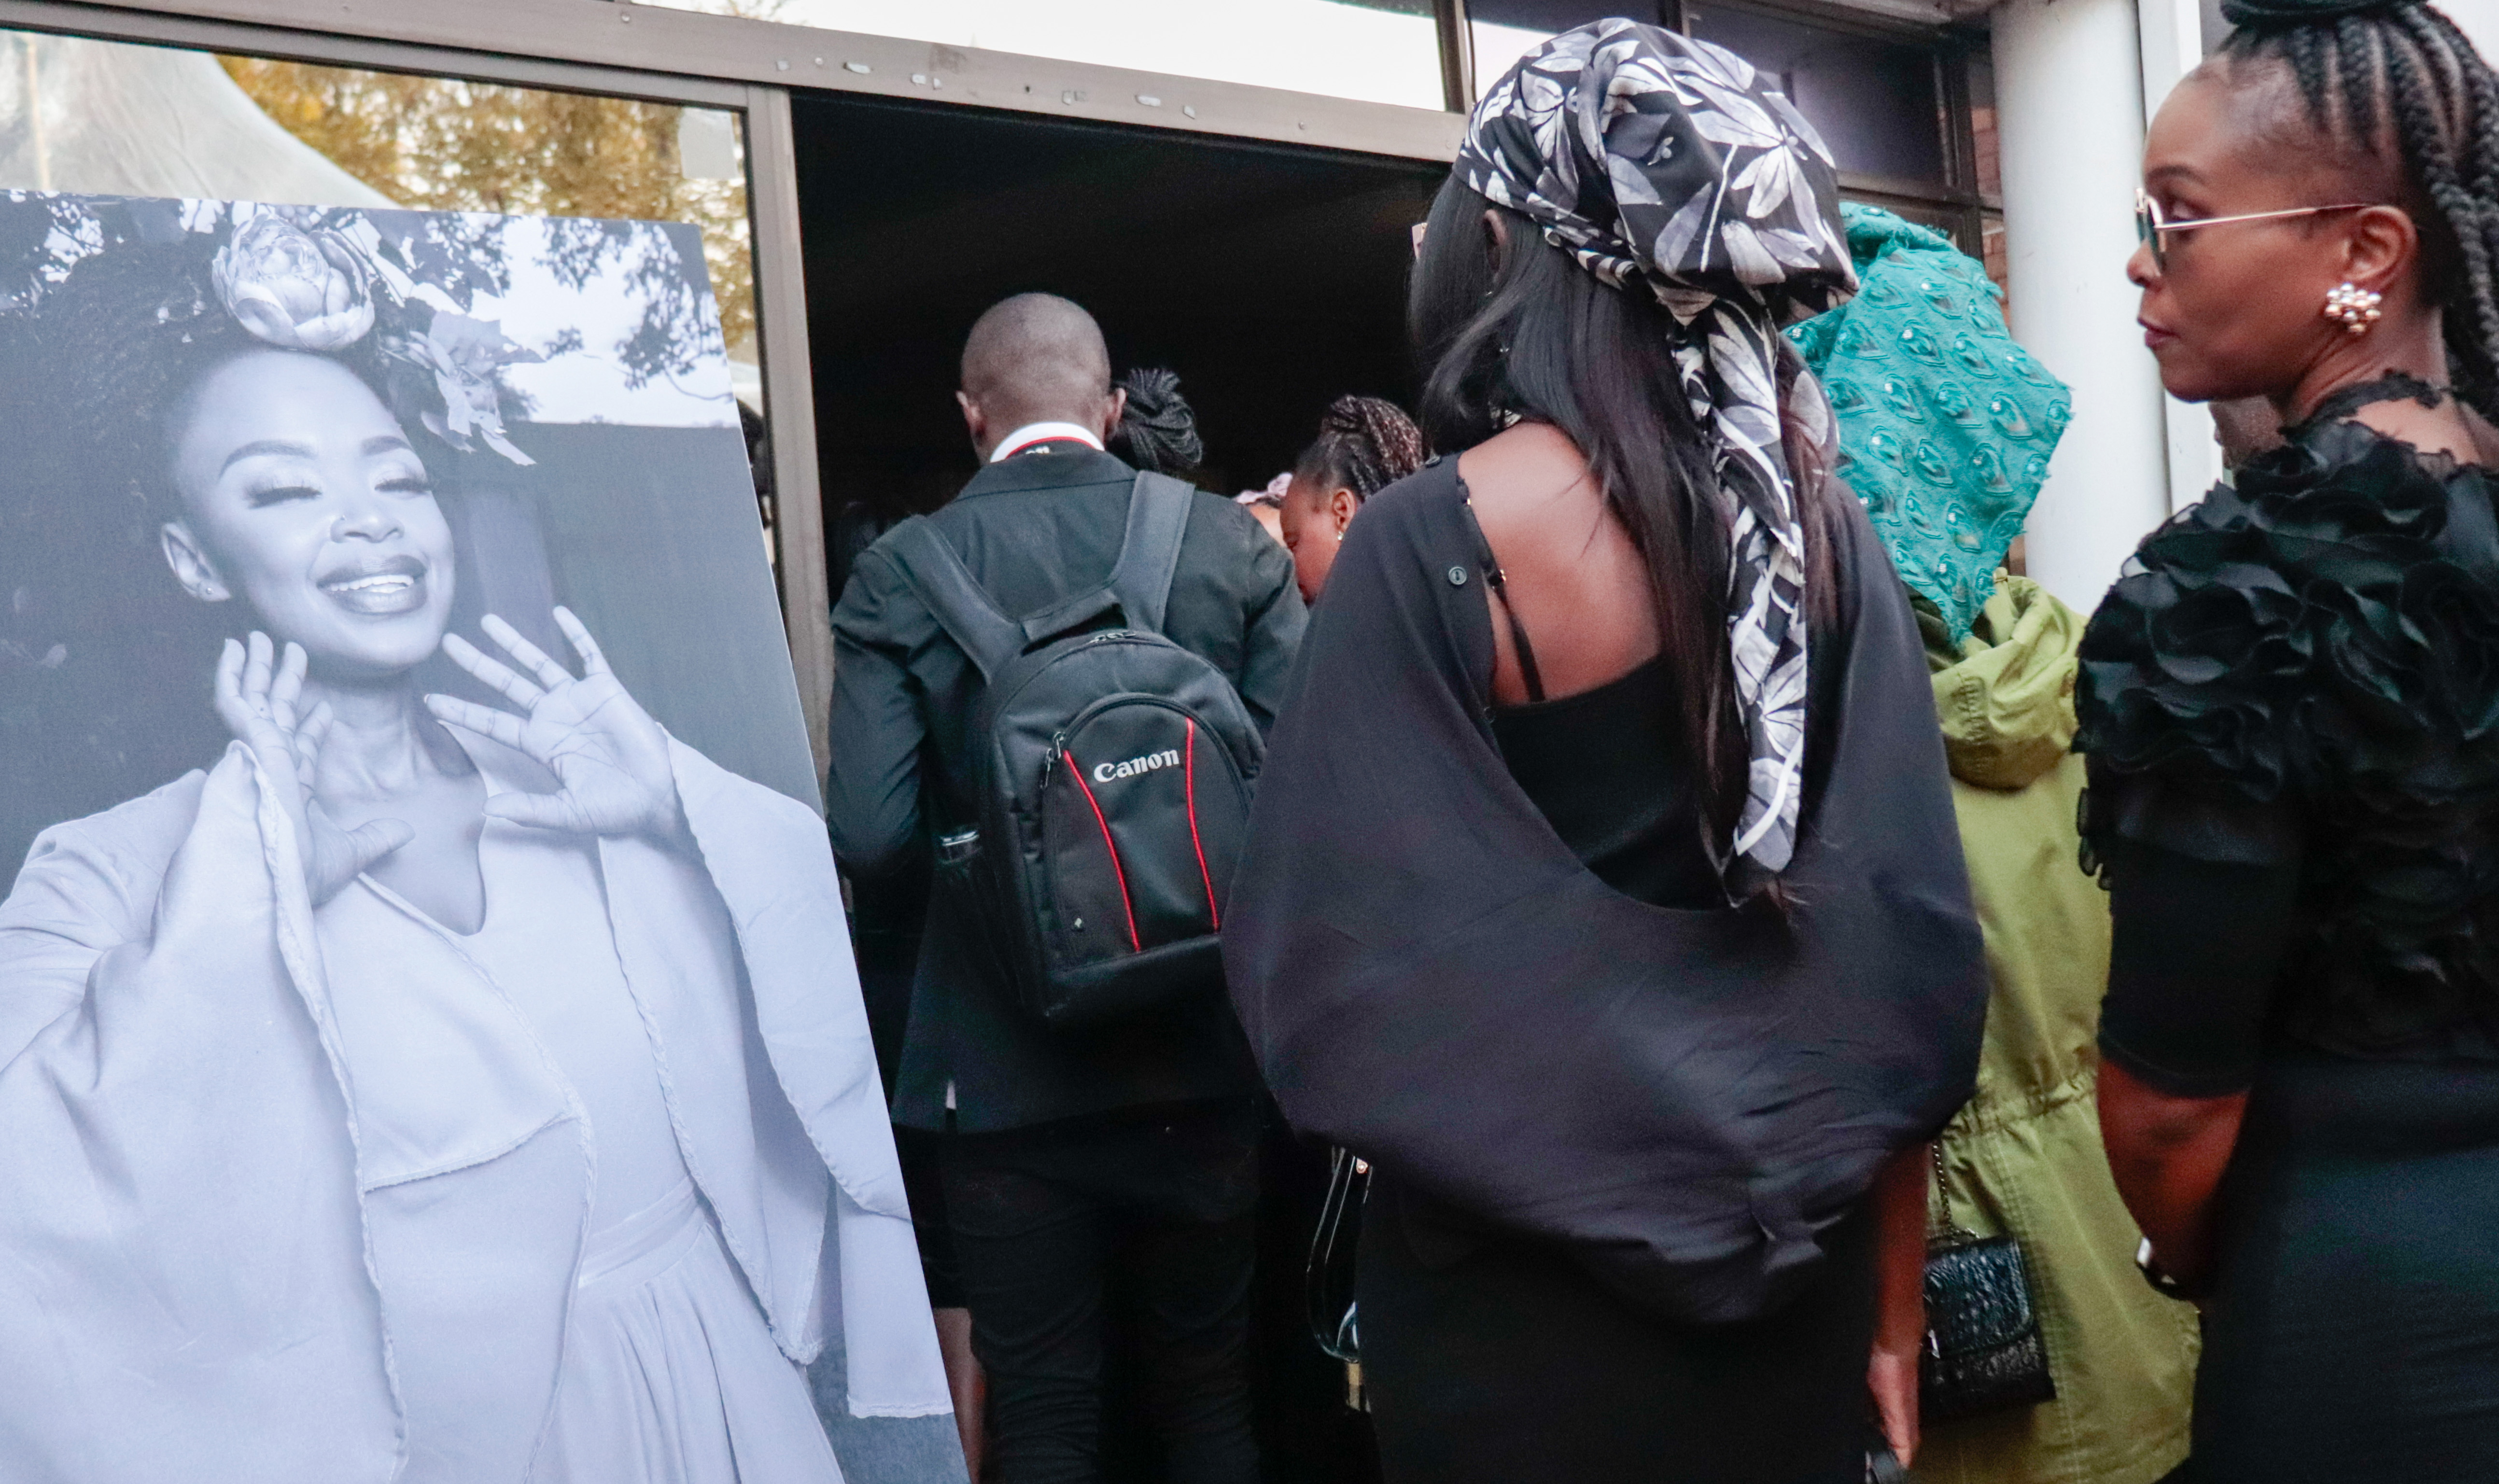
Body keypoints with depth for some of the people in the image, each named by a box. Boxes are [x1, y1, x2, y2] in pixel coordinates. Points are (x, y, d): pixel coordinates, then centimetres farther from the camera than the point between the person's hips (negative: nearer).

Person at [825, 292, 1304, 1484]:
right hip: (1203, 1059, 2)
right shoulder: (1229, 543, -5)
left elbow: (868, 832, -15)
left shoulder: (898, 579, -8)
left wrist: (979, 807, 7)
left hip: (1007, 1073, -1)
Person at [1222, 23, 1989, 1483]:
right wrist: (1896, 1306, 8)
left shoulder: (1432, 542, -17)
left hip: (1527, 1275, -4)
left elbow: (1338, 968, -15)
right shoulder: (1823, 523, -3)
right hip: (1796, 1264, 4)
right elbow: (1908, 957, -2)